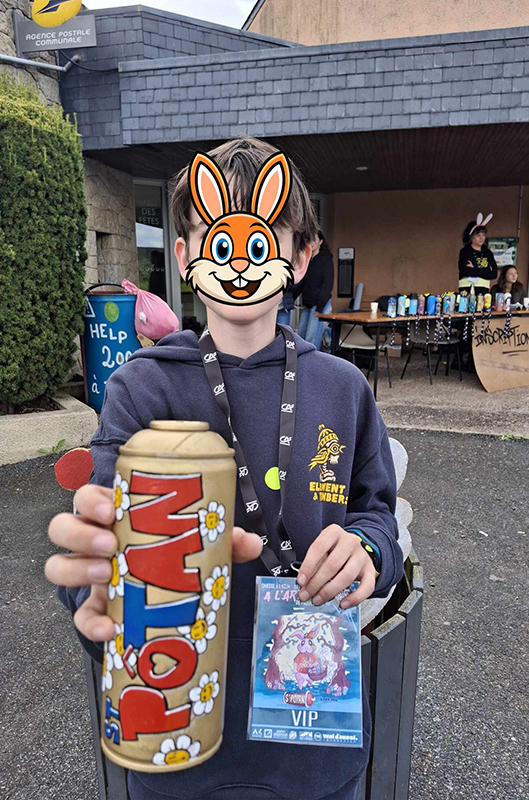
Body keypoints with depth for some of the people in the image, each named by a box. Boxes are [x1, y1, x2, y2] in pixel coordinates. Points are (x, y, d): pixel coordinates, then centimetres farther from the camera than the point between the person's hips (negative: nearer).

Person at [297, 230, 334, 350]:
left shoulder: (325, 259, -5)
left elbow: (328, 284, -11)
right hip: (307, 305, 7)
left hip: (320, 305, -7)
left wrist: (320, 307, -17)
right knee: (301, 337, 8)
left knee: (311, 340, -12)